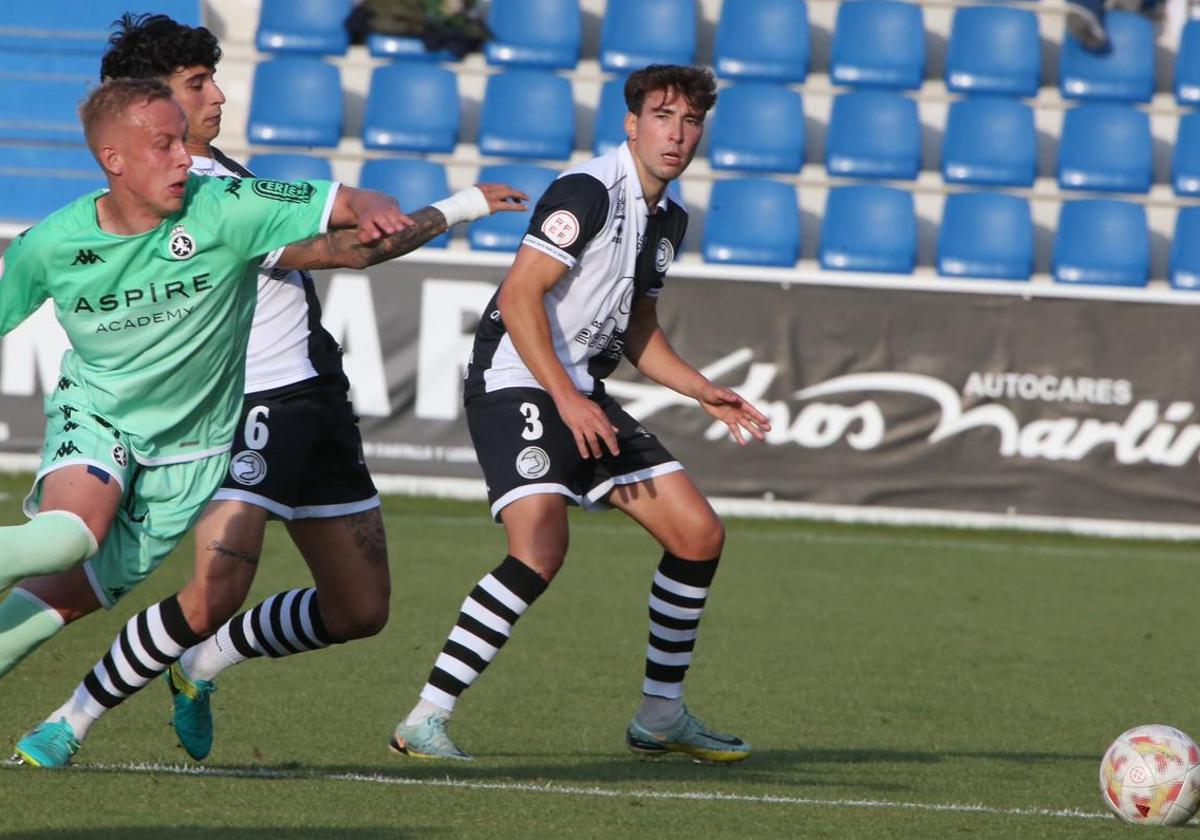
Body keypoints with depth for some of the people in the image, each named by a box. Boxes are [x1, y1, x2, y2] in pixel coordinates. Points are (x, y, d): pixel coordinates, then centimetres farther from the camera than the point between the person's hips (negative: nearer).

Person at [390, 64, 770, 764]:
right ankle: (425, 720, -22)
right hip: (516, 384, -9)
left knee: (699, 534, 5)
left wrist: (706, 393, 16)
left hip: (583, 395, 9)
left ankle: (662, 714, 19)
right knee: (542, 549, -27)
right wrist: (567, 400, -24)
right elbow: (519, 296, -20)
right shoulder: (589, 192, -13)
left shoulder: (668, 219, 15)